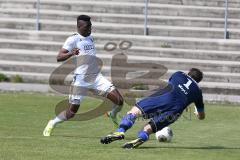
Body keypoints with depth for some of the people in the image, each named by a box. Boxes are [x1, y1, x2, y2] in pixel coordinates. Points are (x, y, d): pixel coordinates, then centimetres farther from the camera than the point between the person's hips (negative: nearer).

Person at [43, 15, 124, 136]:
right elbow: (59, 57, -19)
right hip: (81, 79, -6)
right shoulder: (73, 39, -10)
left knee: (119, 101, -5)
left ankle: (113, 115, 27)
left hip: (96, 77, 6)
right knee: (72, 112, -6)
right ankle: (51, 124, 19)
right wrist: (71, 54, -36)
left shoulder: (90, 38, 13)